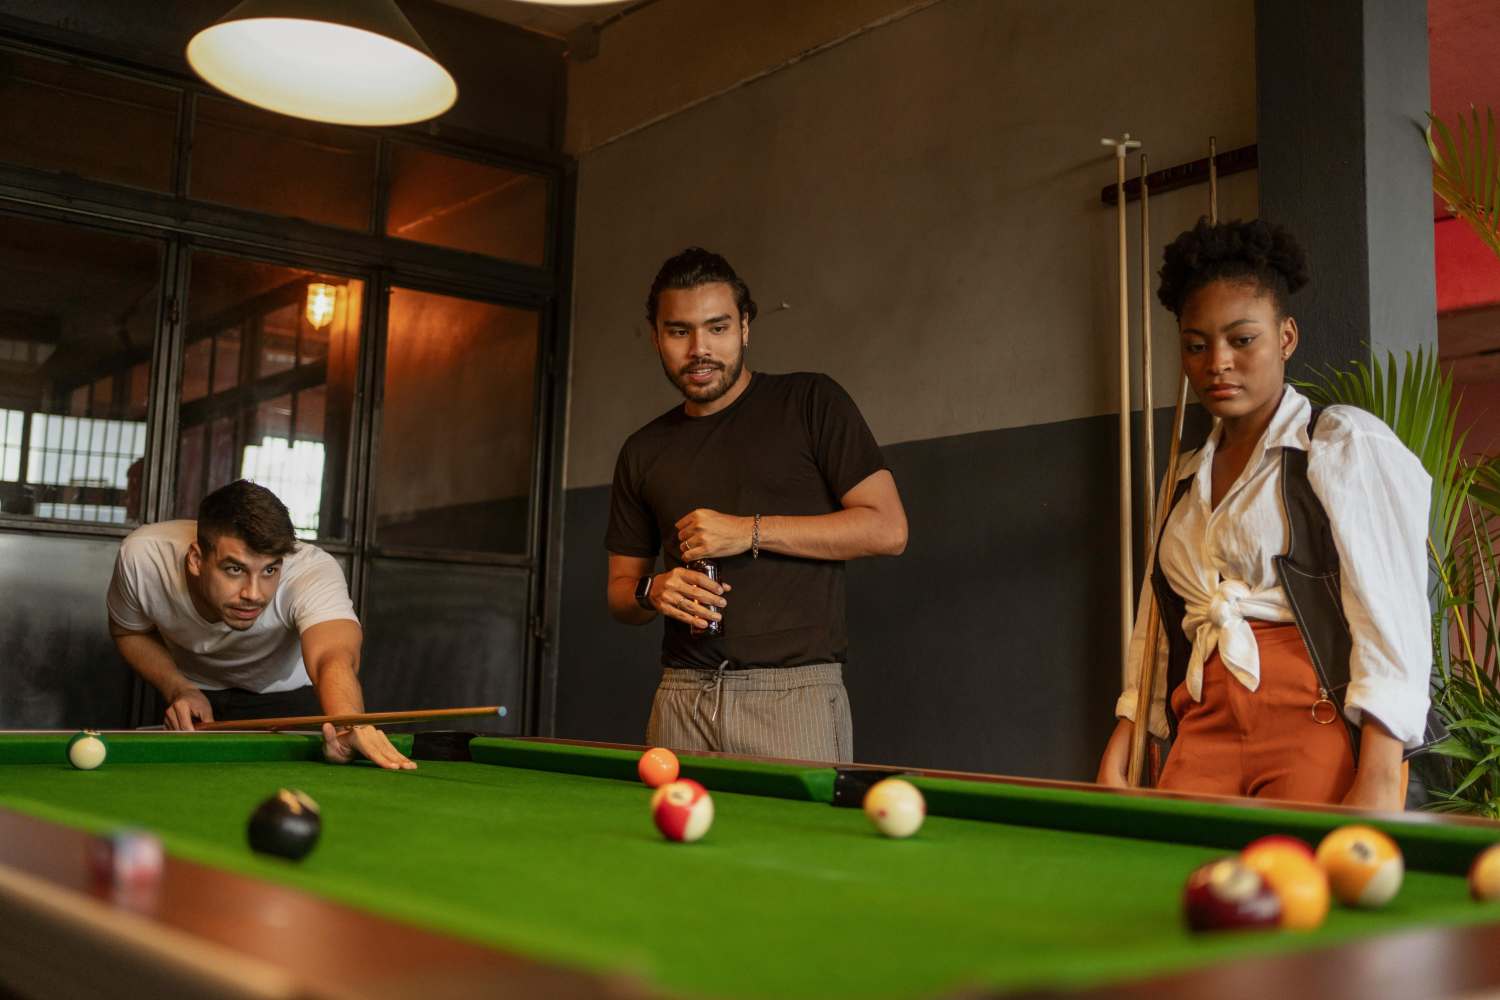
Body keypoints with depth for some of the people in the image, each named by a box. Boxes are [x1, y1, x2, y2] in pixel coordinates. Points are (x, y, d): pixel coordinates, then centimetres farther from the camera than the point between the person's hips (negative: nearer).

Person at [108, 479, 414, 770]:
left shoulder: (314, 570, -41)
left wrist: (349, 727, -83)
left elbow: (333, 658, -62)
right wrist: (178, 689, -26)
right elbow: (129, 632, -8)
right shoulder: (142, 555, -31)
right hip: (199, 696, 2)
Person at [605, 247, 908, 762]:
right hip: (682, 696, 4)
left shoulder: (811, 402, 2)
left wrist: (752, 532, -12)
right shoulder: (643, 451, 14)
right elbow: (620, 587, 19)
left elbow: (887, 529, -6)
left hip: (794, 693, -3)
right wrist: (652, 592, -5)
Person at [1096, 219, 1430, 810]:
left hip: (1320, 726, -5)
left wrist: (1378, 783, -17)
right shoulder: (1185, 480, 18)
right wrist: (1118, 757, 9)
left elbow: (1391, 617, -9)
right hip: (1204, 734, 5)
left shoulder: (1349, 445, 0)